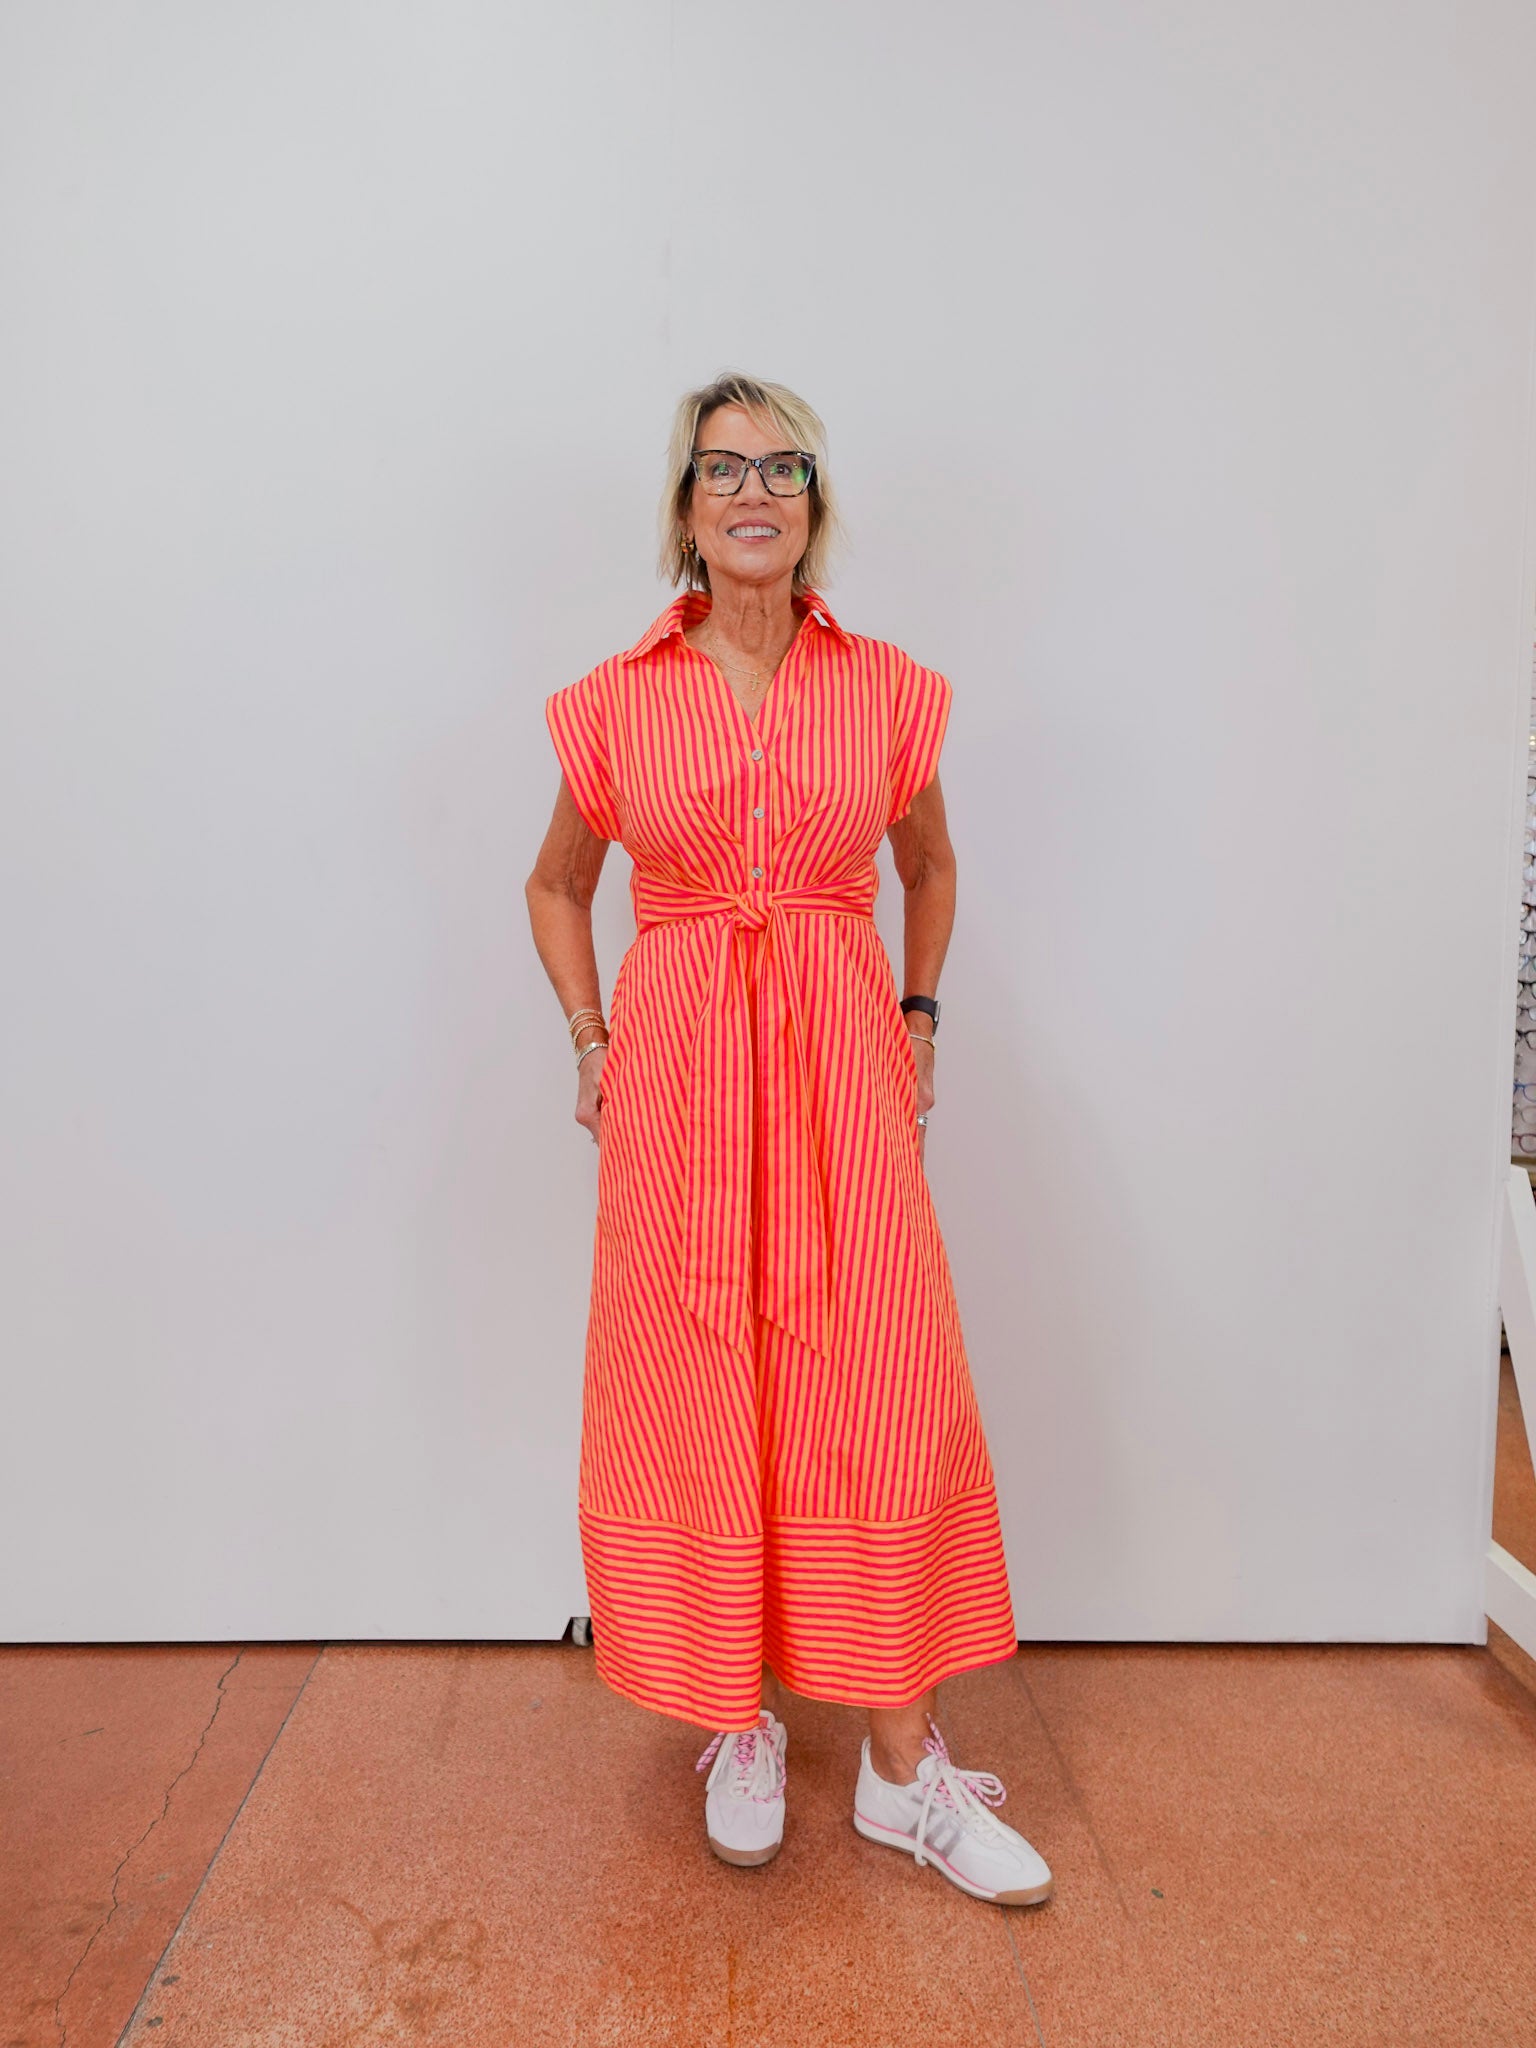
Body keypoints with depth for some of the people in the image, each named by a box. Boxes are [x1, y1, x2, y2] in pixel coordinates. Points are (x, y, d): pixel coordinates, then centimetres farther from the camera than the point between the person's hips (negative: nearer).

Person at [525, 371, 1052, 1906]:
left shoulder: (887, 690, 5)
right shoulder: (618, 703, 4)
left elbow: (929, 868, 20)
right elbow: (556, 886, 16)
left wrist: (919, 1017, 9)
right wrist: (590, 1040, 5)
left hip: (845, 1064, 0)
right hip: (675, 1072, 0)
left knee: (879, 1397, -1)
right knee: (694, 1401, 5)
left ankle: (902, 1765, 15)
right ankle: (740, 1726, 26)